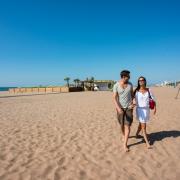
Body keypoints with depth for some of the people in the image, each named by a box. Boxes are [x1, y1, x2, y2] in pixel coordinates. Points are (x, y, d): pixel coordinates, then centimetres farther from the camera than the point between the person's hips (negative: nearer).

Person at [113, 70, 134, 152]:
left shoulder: (130, 84, -3)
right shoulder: (116, 86, -12)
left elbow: (132, 95, 11)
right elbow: (114, 98, -16)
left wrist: (132, 103, -6)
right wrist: (118, 108, -29)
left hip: (129, 108, 1)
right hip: (120, 108, -1)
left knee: (127, 126, -6)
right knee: (122, 124, 15)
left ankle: (125, 144, 1)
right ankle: (123, 135, 47)